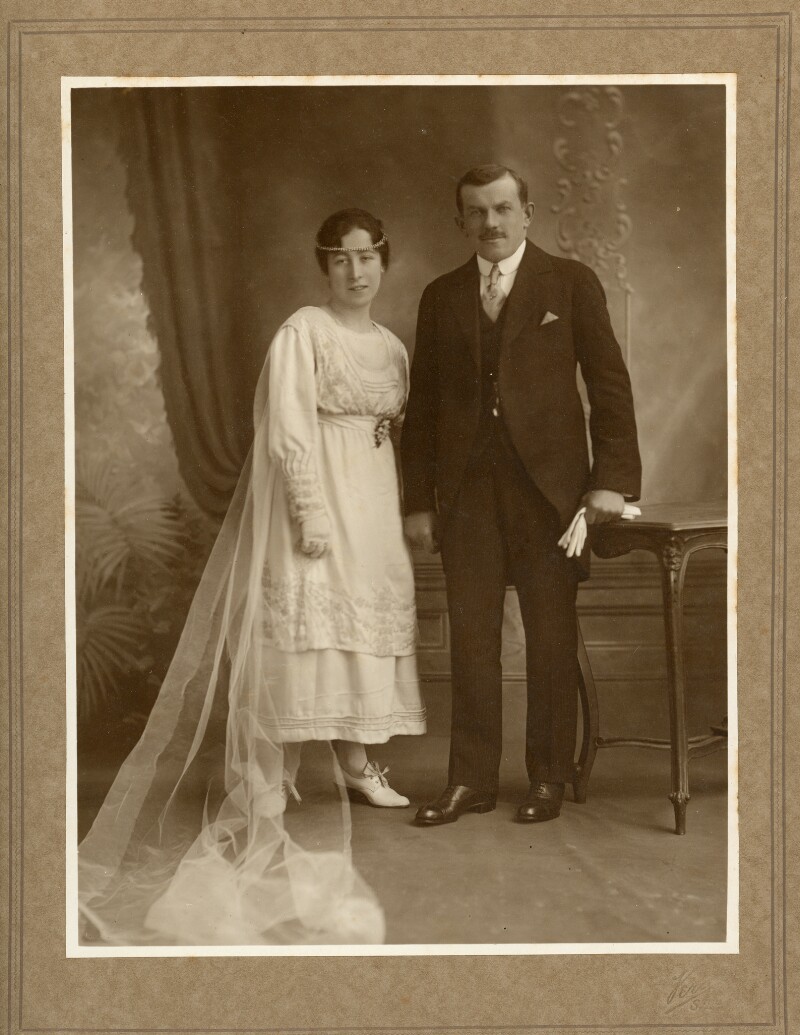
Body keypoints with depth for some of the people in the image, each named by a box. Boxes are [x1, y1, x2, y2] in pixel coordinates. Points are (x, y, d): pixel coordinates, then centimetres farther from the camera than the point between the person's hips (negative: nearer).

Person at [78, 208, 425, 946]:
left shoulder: (393, 347, 13)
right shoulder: (304, 331, -9)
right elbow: (289, 430, -15)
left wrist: (398, 511, 10)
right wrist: (311, 514, -20)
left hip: (373, 504, 7)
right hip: (315, 502, -7)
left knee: (368, 621, 10)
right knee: (298, 629, -8)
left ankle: (356, 761, 23)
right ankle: (262, 794, -3)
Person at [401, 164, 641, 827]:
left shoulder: (570, 284, 4)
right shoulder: (441, 298, 13)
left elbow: (610, 383, 1)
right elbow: (423, 407, 13)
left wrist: (612, 478, -7)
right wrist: (419, 501, 7)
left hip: (548, 485, -2)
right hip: (467, 491, 2)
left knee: (553, 638, 3)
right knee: (471, 639, 3)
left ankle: (549, 778, 14)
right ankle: (471, 781, 11)